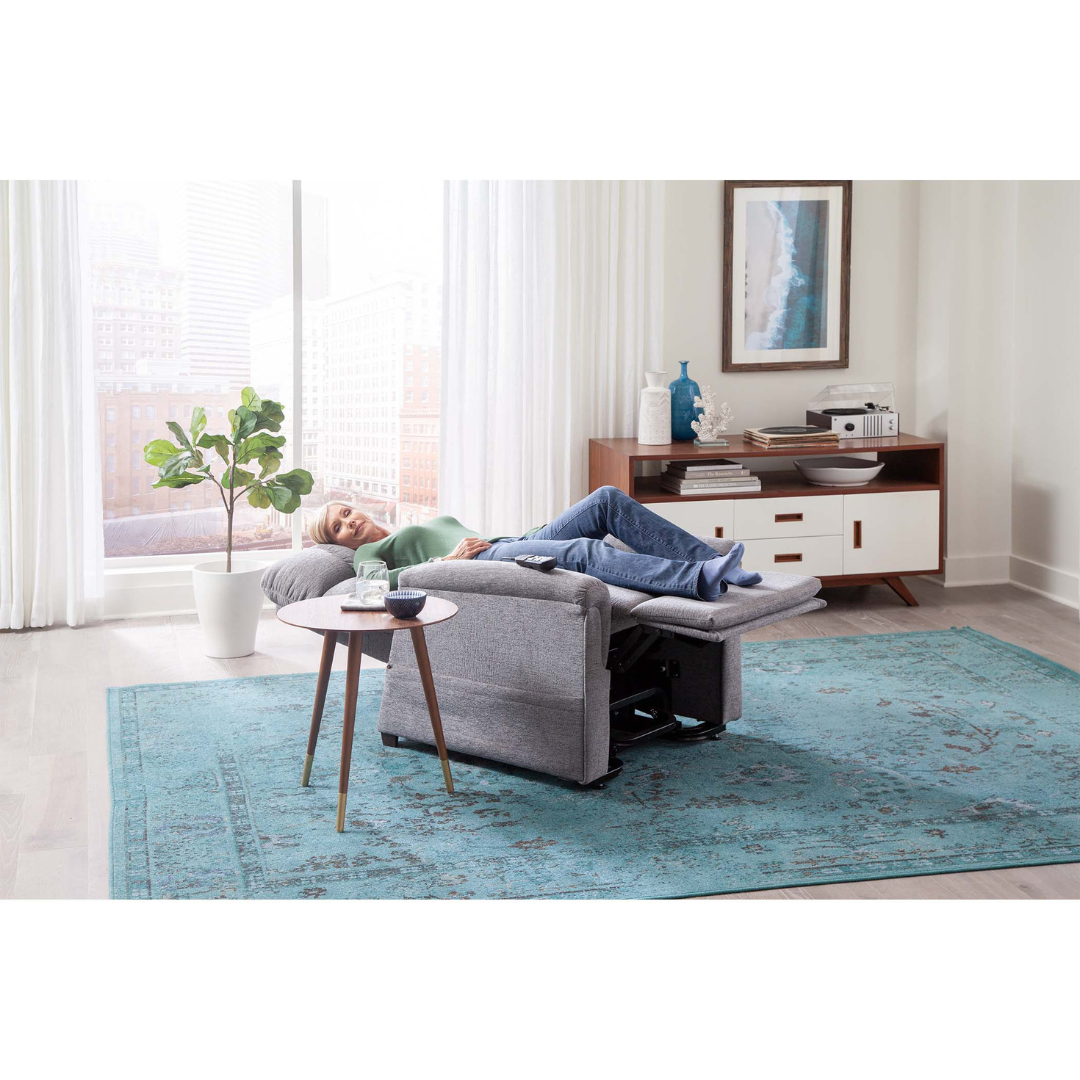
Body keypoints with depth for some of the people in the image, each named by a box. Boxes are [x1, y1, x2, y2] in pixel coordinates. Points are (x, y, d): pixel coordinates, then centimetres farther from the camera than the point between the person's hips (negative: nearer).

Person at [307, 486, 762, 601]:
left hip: (512, 545, 8)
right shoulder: (368, 554, 17)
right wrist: (448, 560, -9)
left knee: (607, 499, -14)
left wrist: (548, 528, 18)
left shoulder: (436, 524, 41)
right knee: (584, 550, -34)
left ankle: (706, 560, -24)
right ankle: (699, 580, -52)